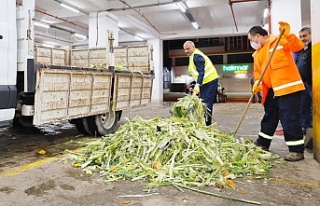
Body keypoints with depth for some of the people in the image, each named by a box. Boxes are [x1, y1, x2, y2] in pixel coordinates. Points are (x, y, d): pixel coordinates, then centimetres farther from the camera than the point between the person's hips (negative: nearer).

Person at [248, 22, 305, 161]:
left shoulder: (279, 40, -3)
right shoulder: (257, 53, 18)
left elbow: (298, 46, -15)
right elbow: (257, 71, 16)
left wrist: (287, 34, -30)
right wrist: (257, 83, -2)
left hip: (288, 86, -8)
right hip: (271, 90, 8)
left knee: (289, 118, -8)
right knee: (269, 117, 17)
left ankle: (297, 150, 2)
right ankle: (262, 143, 31)